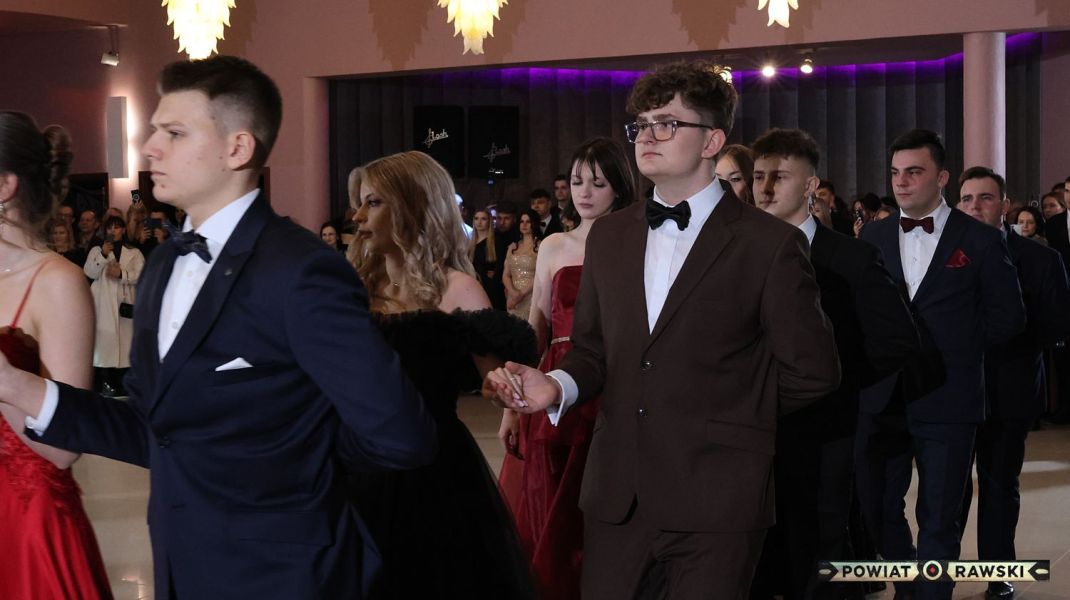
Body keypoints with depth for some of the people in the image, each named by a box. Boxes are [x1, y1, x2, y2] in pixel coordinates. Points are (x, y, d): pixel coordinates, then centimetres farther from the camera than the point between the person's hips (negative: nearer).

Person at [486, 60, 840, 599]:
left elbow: (811, 372, -2)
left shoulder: (769, 244, -5)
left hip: (716, 500, -4)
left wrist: (731, 413, 6)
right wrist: (557, 387, -5)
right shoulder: (609, 235, 12)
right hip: (616, 494, 5)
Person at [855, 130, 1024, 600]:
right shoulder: (873, 237, 8)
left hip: (946, 400, -3)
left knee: (938, 521, 4)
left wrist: (950, 344, -3)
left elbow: (1007, 317, 2)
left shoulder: (980, 240, -1)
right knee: (877, 508, 12)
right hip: (882, 397, 3)